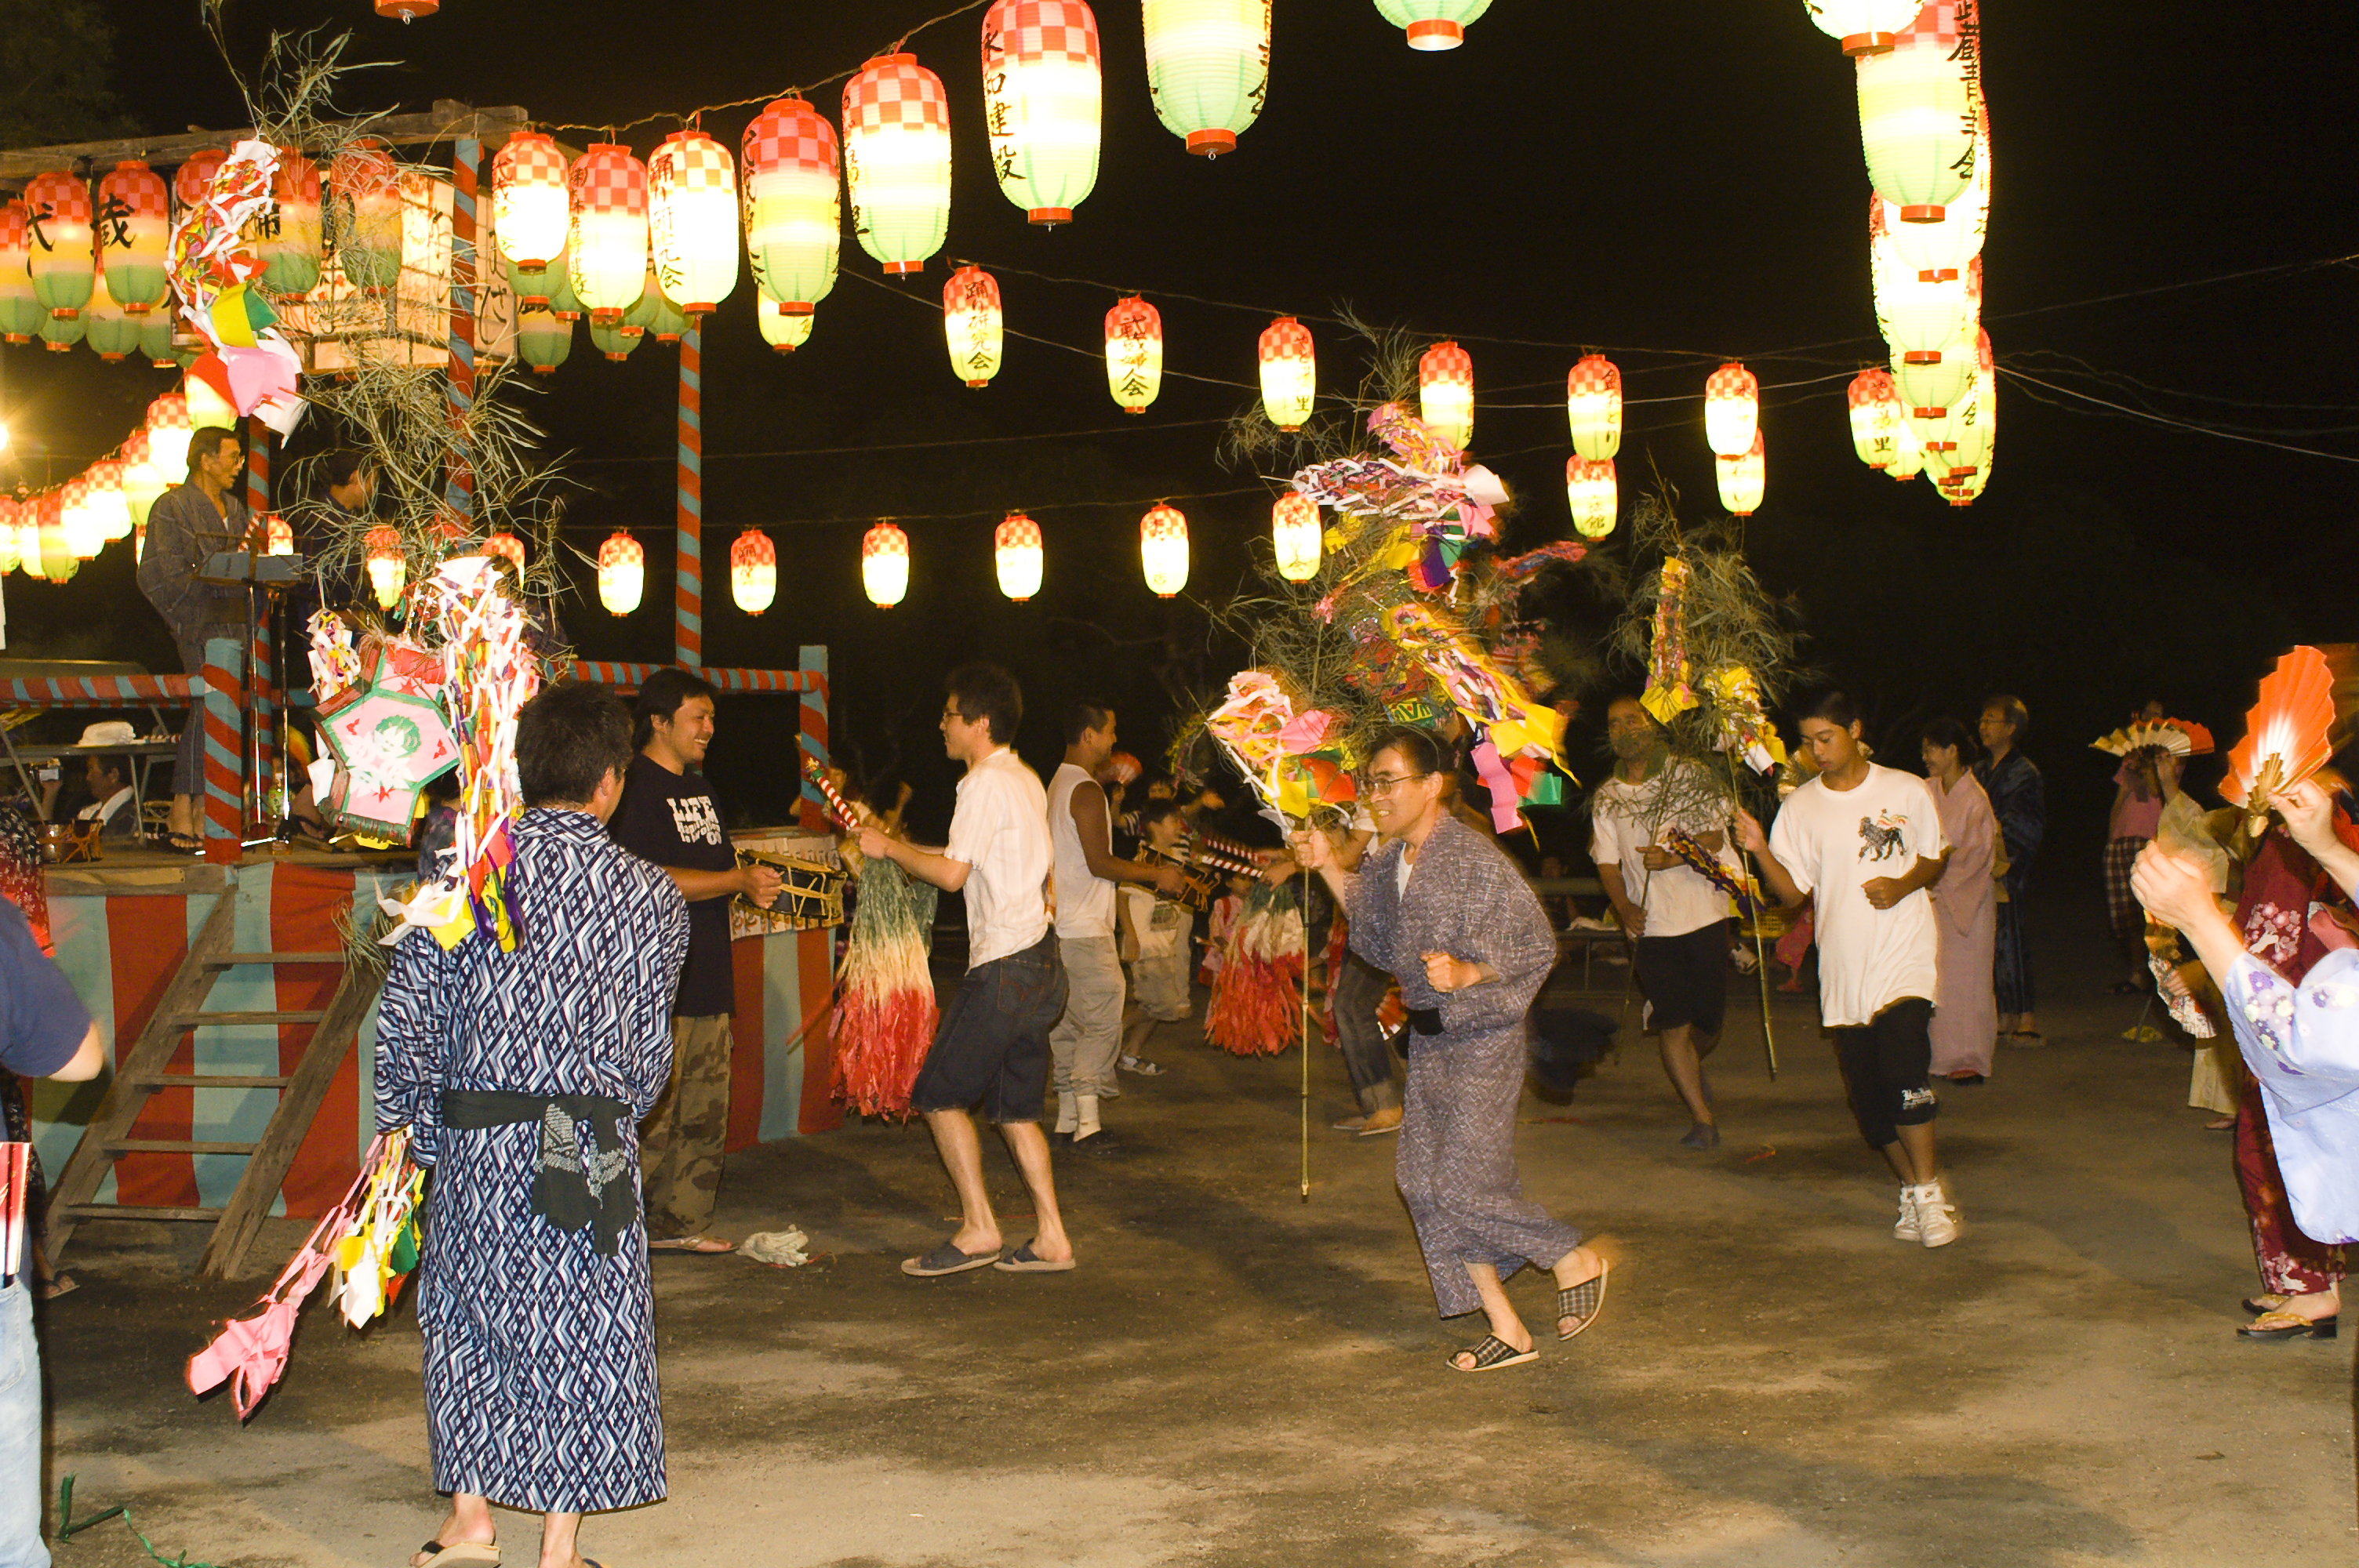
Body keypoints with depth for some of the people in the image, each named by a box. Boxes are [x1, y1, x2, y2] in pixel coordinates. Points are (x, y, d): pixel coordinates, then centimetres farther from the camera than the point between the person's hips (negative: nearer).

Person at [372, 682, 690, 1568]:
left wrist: (405, 1122, 8)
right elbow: (648, 1051, 1)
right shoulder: (649, 894, -2)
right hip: (588, 1145, -1)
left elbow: (407, 1007, -2)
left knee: (467, 1318, 17)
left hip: (471, 1139, 1)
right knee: (582, 1329, 8)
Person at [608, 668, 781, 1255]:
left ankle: (681, 1223, 20)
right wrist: (739, 881, -16)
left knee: (705, 1111, 11)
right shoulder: (637, 788, -11)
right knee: (652, 1113, -9)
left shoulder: (698, 786, 19)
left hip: (707, 977, 9)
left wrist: (752, 885, 8)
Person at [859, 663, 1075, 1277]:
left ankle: (978, 1228, 1)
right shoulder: (1026, 780, 16)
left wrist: (889, 848, -5)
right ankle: (1052, 1239, 11)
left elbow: (952, 874, -18)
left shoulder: (987, 784, -13)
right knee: (1015, 1108, 13)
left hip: (1004, 968, -9)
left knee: (939, 1094, -1)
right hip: (1040, 965, 9)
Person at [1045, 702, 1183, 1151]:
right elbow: (1099, 863, -18)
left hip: (1061, 924, 10)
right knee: (1102, 1020, -7)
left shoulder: (1060, 784, 16)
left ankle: (1068, 1116, 15)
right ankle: (1087, 1122, -9)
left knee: (1068, 1022, 11)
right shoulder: (1086, 790, -15)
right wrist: (1156, 875, -8)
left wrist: (1141, 879, 24)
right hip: (1085, 929, -10)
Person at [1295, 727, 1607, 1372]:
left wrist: (1467, 972, -30)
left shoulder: (1475, 859, -18)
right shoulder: (1390, 859, 6)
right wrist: (1327, 868, 15)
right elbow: (1380, 936, 23)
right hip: (1429, 1035, 9)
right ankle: (1506, 1328, 15)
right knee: (1422, 1176, 6)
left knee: (1464, 1184, -9)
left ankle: (1575, 1260, 16)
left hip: (1482, 1035, -9)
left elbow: (1537, 947, -16)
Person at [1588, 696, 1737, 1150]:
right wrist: (1624, 908, -12)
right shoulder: (1605, 799, 8)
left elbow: (1714, 837, -4)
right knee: (1673, 1024, -7)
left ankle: (1693, 1071, 40)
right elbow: (1607, 862, 6)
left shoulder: (1690, 778, 2)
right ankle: (1702, 1117, 1)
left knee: (1709, 1019, 6)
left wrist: (1674, 858, -22)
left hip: (1703, 914, 0)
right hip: (1651, 926, 0)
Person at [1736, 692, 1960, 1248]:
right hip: (1843, 967, 3)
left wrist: (1902, 885, -9)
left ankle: (1928, 1190, -8)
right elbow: (1793, 892, 2)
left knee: (1902, 1068, -21)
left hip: (1905, 954, -3)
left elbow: (1934, 861, 12)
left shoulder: (1907, 791, 2)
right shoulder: (1799, 807, 5)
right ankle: (1913, 1187, 23)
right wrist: (1760, 852, -16)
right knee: (1867, 1097, 4)